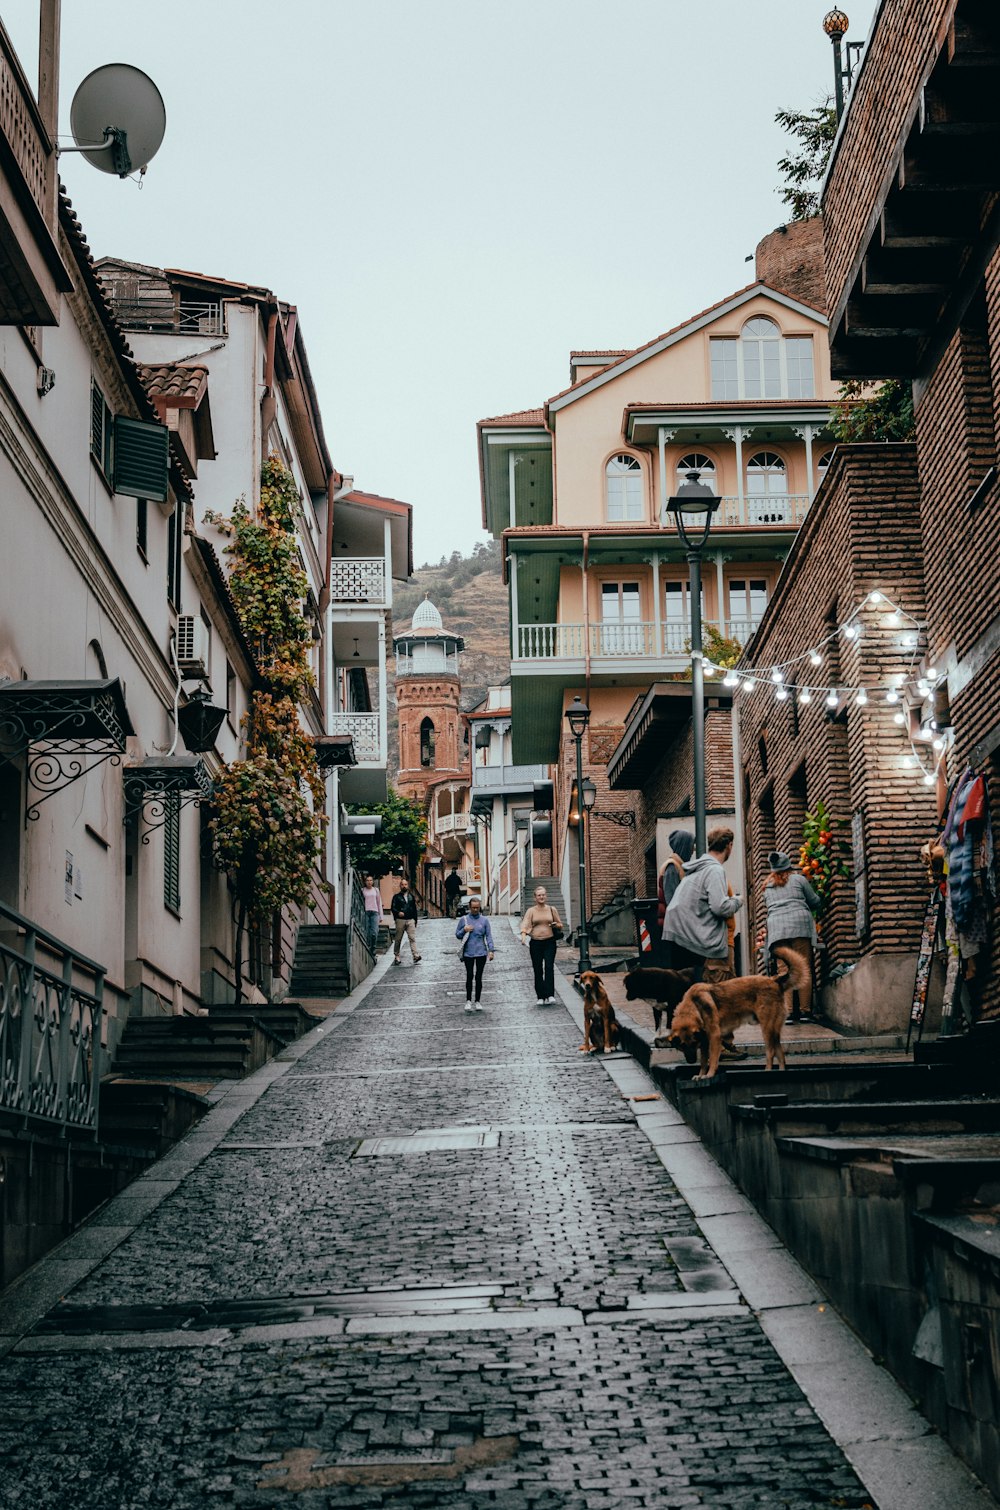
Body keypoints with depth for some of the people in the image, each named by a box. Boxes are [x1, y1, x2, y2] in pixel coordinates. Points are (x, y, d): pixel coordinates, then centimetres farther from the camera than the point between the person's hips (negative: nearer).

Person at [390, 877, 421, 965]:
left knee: (412, 938, -9)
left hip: (410, 920, 2)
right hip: (400, 920, -2)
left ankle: (415, 957, -17)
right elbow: (392, 907, -3)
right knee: (398, 939, 4)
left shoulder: (411, 896, 15)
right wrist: (398, 912, -22)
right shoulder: (396, 897, 5)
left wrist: (415, 920, 15)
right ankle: (396, 957, 15)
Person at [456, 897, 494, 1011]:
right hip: (468, 953, 0)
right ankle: (468, 1001, 3)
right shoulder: (463, 920, 5)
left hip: (481, 952, 0)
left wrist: (491, 950, -5)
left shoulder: (484, 920, 5)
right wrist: (464, 930, -11)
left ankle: (477, 1001, 10)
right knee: (469, 976, -4)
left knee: (479, 977, 4)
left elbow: (488, 936, 4)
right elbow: (457, 935, 9)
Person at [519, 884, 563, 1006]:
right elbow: (525, 924, -7)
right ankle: (540, 997, 7)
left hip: (549, 942, 0)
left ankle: (550, 995, -17)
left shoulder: (552, 910, 9)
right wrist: (523, 936, -25)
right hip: (535, 943, 0)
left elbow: (560, 924, 18)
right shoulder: (531, 911, 5)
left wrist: (556, 925, -6)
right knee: (538, 970, 2)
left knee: (549, 967, -14)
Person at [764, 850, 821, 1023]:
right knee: (804, 968, -3)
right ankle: (805, 1011, -8)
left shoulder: (767, 886, 20)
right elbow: (815, 902, 15)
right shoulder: (798, 879, 10)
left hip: (776, 928, 3)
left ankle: (789, 1012, -6)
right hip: (799, 925, -3)